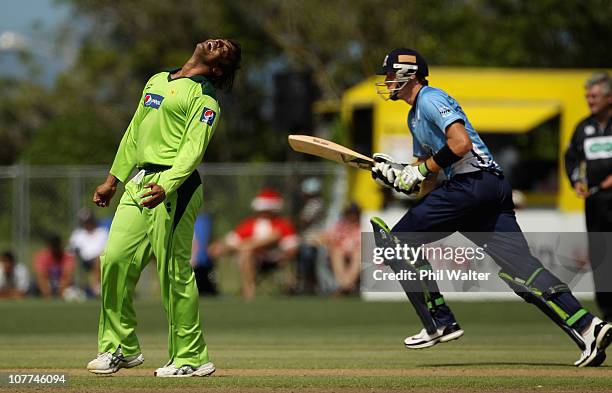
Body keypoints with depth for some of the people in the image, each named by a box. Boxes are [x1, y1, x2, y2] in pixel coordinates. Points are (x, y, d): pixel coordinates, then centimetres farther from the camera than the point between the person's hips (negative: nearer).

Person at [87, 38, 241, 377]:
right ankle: (121, 348, 12)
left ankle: (191, 358, -1)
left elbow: (193, 150, -14)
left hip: (174, 187, -7)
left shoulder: (205, 98, -3)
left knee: (174, 272, -8)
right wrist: (113, 179, 22)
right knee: (115, 260, 1)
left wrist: (166, 186, -29)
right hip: (137, 183, 7)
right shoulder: (157, 80, 21)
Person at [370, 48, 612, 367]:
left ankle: (440, 322, -3)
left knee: (400, 239, -1)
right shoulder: (415, 115, 29)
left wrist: (419, 172, -10)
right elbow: (423, 166, 32)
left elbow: (461, 143, -16)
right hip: (493, 188, 10)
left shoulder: (431, 99, -3)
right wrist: (395, 171, 13)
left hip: (471, 182, -10)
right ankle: (586, 326, -19)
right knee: (520, 268, -4)